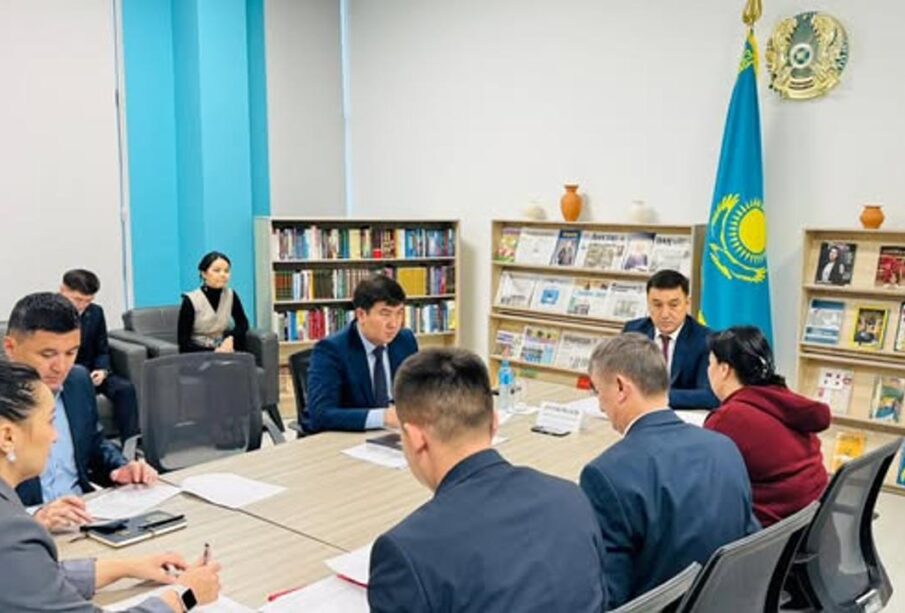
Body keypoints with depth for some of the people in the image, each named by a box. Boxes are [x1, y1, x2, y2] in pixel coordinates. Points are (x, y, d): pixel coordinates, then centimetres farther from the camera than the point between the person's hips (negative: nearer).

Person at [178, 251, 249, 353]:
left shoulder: (231, 296, 0)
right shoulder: (191, 300, -11)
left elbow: (243, 324, 8)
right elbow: (183, 341, -11)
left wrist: (231, 338, -15)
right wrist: (213, 352, -24)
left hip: (224, 352, 4)